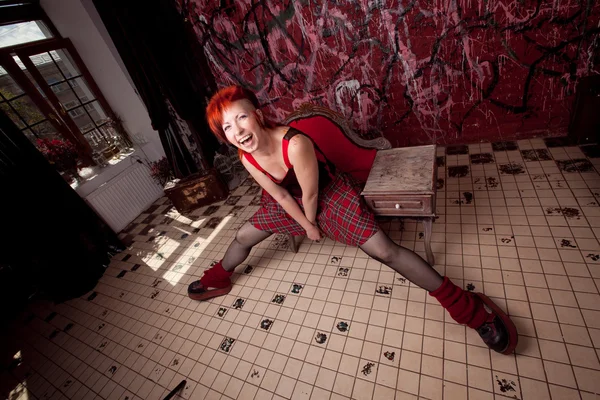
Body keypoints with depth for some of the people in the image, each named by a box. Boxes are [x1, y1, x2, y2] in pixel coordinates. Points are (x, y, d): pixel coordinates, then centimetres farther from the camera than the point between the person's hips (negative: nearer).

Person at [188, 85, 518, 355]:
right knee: (243, 237, 14)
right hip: (290, 200, 7)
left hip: (332, 194, -6)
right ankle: (217, 280, 45)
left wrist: (312, 222, -5)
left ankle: (467, 306, 2)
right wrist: (307, 226, -1)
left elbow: (311, 193, -24)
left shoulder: (295, 144, -37)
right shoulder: (246, 158, -16)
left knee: (384, 250, -14)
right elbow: (280, 195, -7)